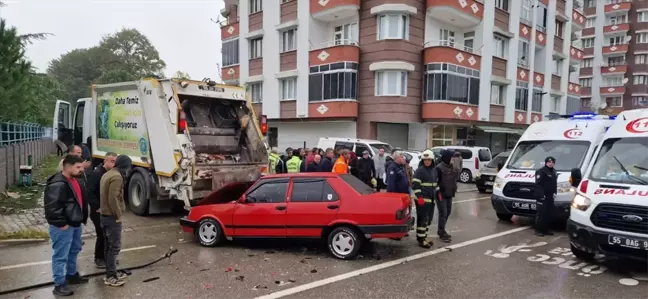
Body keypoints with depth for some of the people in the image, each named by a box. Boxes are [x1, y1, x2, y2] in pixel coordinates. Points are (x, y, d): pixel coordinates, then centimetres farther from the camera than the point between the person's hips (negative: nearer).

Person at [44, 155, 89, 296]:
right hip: (63, 227, -10)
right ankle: (59, 285, 8)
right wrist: (61, 223, -22)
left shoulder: (75, 181, 9)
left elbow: (82, 200, 20)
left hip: (75, 224, 10)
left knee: (74, 251, 23)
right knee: (61, 255, -1)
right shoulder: (57, 184, -23)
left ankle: (72, 275, 40)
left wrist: (83, 218, 16)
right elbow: (51, 207, -27)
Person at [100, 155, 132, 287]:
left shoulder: (107, 174, 14)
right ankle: (110, 277, 1)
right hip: (112, 217, -10)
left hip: (105, 215, 10)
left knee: (108, 245, 15)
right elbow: (113, 199, -24)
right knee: (115, 247, -4)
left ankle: (111, 273, 24)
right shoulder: (117, 177, -18)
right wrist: (118, 215, -15)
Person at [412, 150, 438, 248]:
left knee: (428, 219, 15)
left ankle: (424, 236, 27)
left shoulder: (434, 170, 11)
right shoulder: (420, 170, -13)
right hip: (422, 199, -8)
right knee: (422, 219, -5)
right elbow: (415, 184, -17)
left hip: (431, 199, 8)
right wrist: (419, 197, -21)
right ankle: (421, 239, 3)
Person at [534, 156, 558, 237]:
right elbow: (538, 184, -16)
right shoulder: (541, 171, -10)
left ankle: (545, 229, 18)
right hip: (542, 196, -9)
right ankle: (538, 230, -3)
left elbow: (555, 184, 24)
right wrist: (541, 194, -21)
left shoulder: (554, 172, 18)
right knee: (541, 213, -8)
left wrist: (555, 193, 10)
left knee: (549, 214, 10)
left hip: (550, 197, 9)